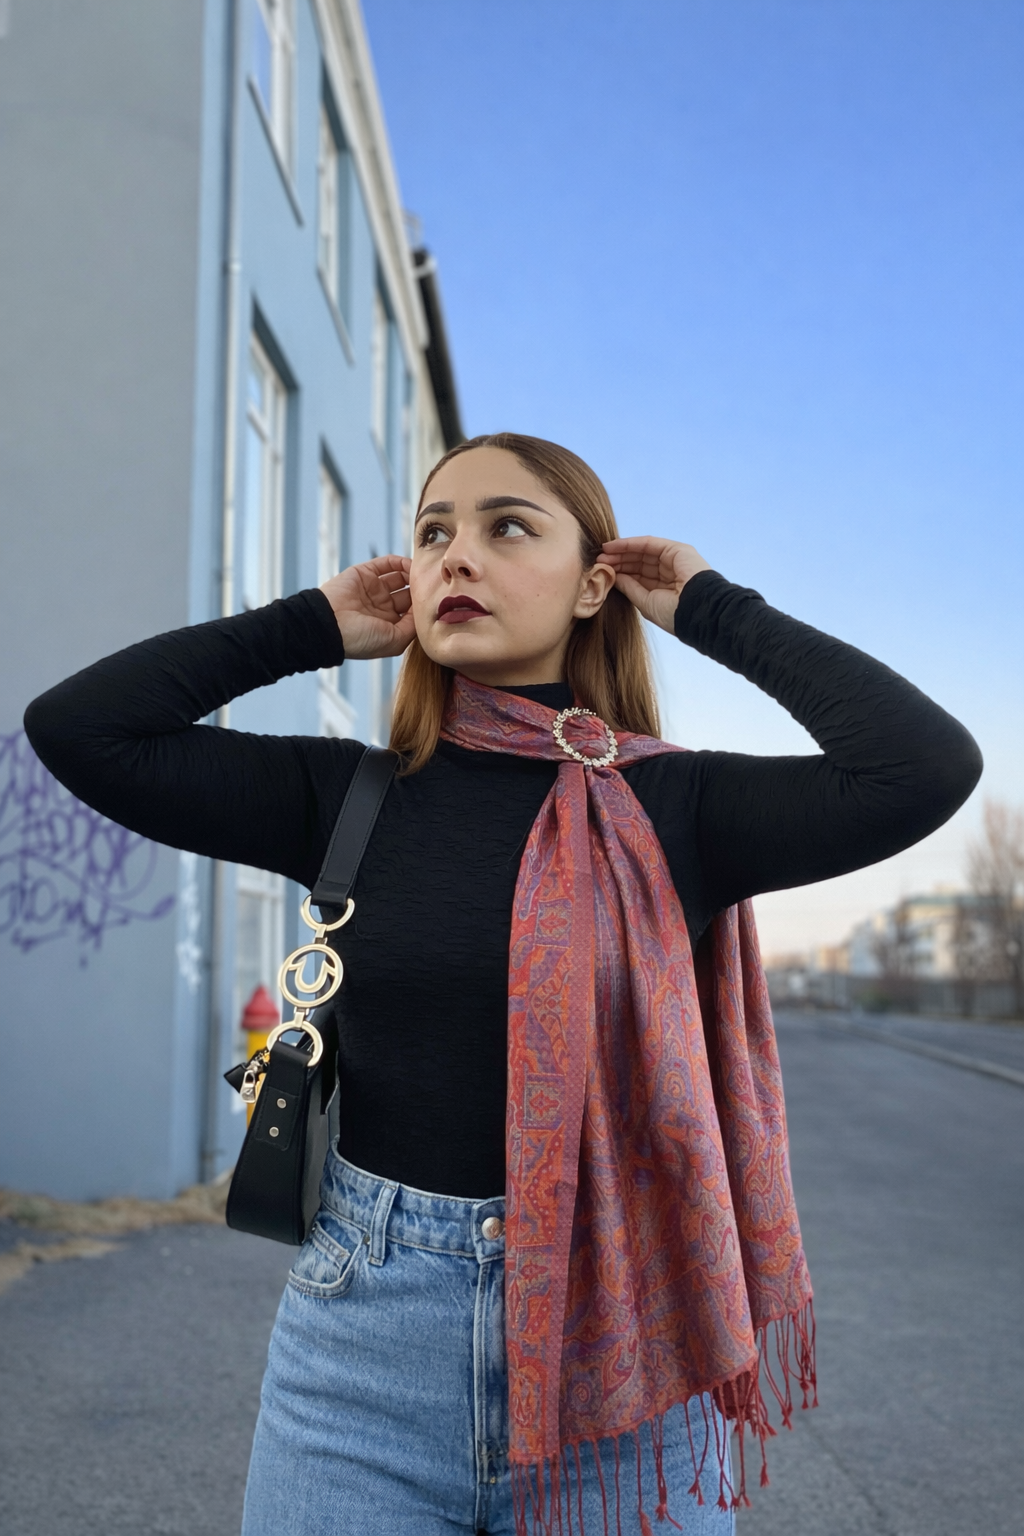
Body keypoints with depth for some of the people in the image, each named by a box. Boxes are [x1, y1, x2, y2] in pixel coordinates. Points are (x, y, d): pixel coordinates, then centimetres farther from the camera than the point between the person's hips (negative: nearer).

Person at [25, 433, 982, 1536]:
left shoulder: (672, 809, -5)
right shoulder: (351, 796, 0)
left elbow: (930, 765, -20)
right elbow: (74, 727, -4)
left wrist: (715, 612, -9)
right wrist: (314, 627, -2)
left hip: (619, 1350, -1)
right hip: (364, 1344, 2)